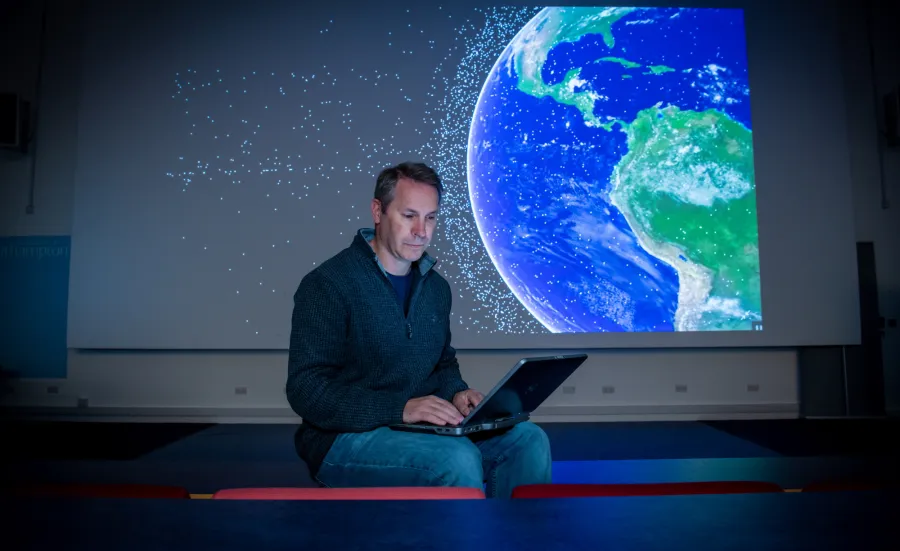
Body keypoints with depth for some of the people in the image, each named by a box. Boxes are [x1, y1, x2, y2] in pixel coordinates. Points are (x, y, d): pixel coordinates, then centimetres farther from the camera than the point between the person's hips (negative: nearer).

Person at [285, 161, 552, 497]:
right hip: (344, 437, -6)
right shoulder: (326, 285, -13)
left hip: (421, 426, 7)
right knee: (458, 458, -31)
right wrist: (401, 408, -27)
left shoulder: (435, 287, 9)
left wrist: (455, 392, -2)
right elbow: (307, 389, -18)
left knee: (528, 439, -11)